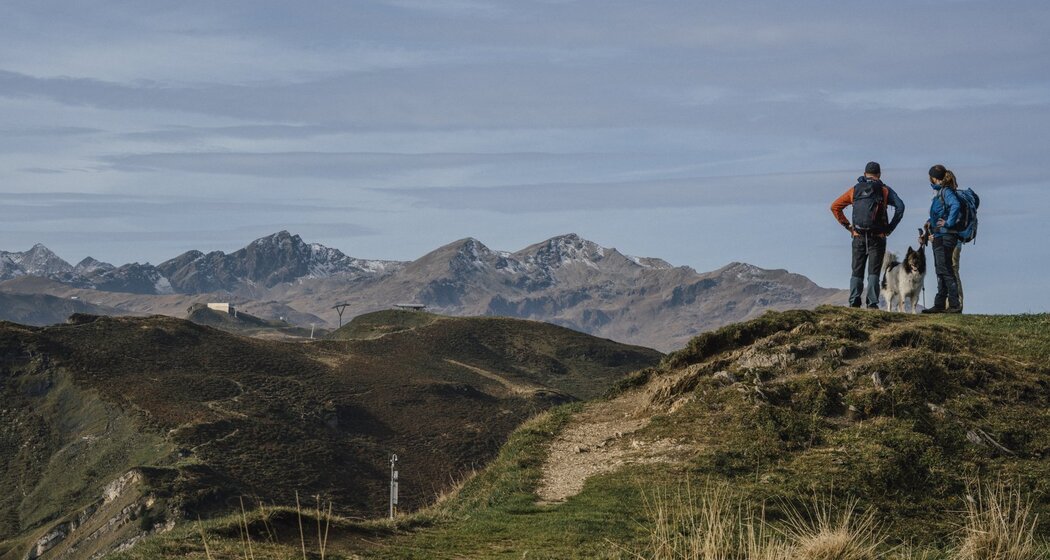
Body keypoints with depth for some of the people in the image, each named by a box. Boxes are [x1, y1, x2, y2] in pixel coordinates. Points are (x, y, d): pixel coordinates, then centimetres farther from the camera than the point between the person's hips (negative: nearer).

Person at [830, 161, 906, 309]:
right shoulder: (884, 190, 2)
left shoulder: (855, 190, 9)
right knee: (874, 272, 1)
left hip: (858, 237, 2)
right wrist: (890, 227, -4)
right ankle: (872, 303, -8)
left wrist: (847, 226, 7)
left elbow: (835, 207, 6)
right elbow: (900, 206, -11)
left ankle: (854, 303, 0)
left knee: (857, 272, 9)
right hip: (877, 237, -2)